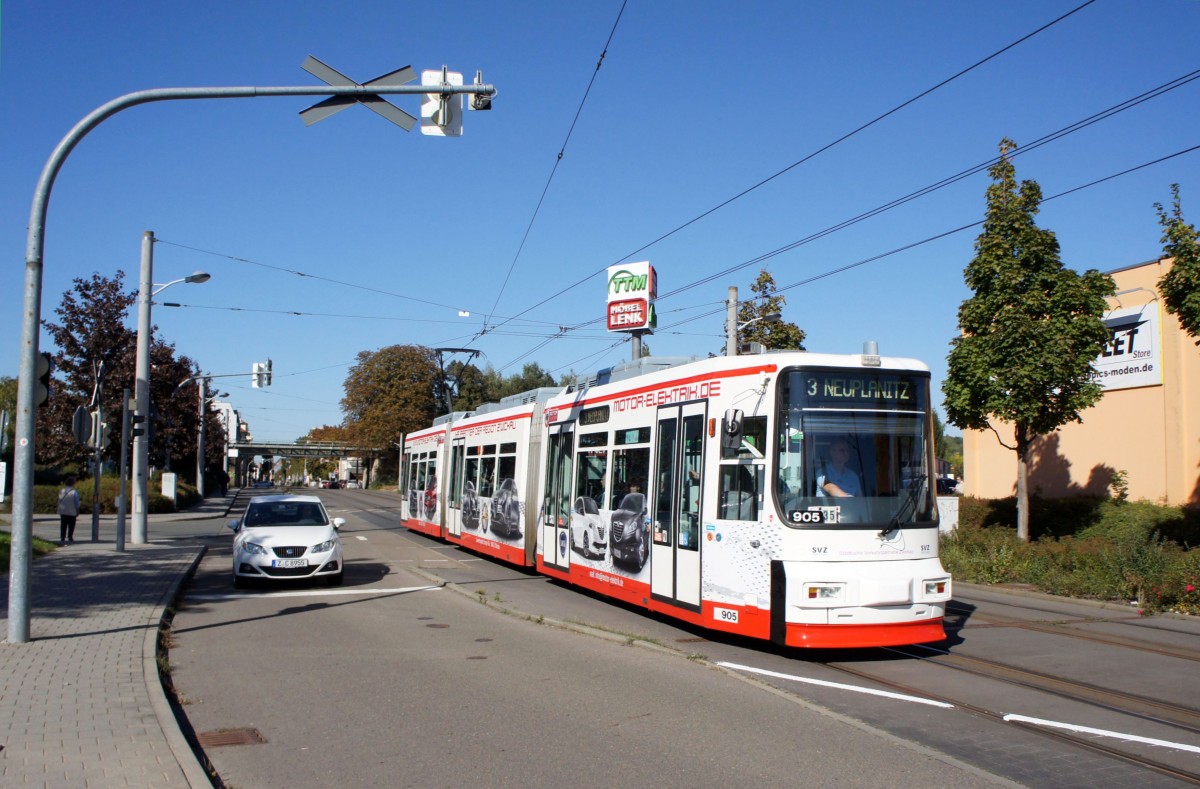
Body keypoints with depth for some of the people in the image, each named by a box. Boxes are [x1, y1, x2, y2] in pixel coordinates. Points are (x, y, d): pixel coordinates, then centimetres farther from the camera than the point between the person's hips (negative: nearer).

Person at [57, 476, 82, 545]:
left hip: (62, 512, 4)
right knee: (71, 526, 5)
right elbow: (77, 504, -11)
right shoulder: (74, 492, -14)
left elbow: (59, 502, 7)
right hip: (71, 512, -4)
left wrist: (61, 509, 17)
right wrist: (77, 512, 2)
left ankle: (62, 539, 10)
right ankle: (70, 539, 6)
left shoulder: (61, 491, 0)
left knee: (63, 526, 10)